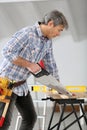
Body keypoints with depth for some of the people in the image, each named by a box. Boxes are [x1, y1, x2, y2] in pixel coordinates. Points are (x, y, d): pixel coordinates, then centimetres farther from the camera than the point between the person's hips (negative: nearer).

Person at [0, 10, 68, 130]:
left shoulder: (48, 41, 6)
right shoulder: (27, 33, -21)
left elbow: (51, 65, 16)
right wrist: (29, 64, -22)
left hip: (22, 85, 9)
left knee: (30, 118, 9)